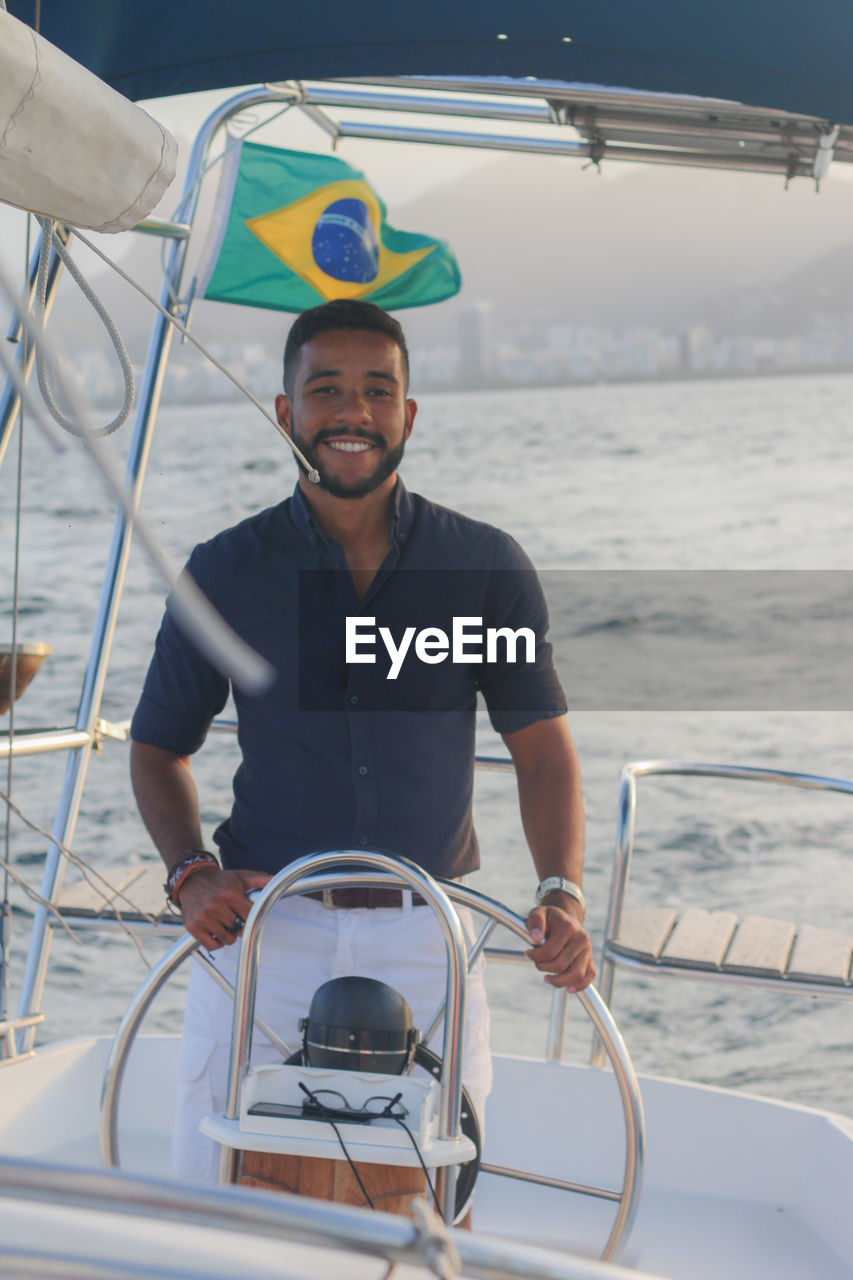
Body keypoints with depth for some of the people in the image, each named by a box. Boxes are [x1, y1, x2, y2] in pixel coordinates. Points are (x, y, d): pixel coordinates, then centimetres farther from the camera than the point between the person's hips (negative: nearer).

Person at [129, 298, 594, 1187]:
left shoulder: (486, 566, 3)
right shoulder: (226, 571, 3)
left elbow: (543, 749, 3)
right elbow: (159, 748, 11)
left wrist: (563, 893, -13)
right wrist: (191, 874, -6)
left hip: (425, 940, 0)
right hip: (265, 929, 0)